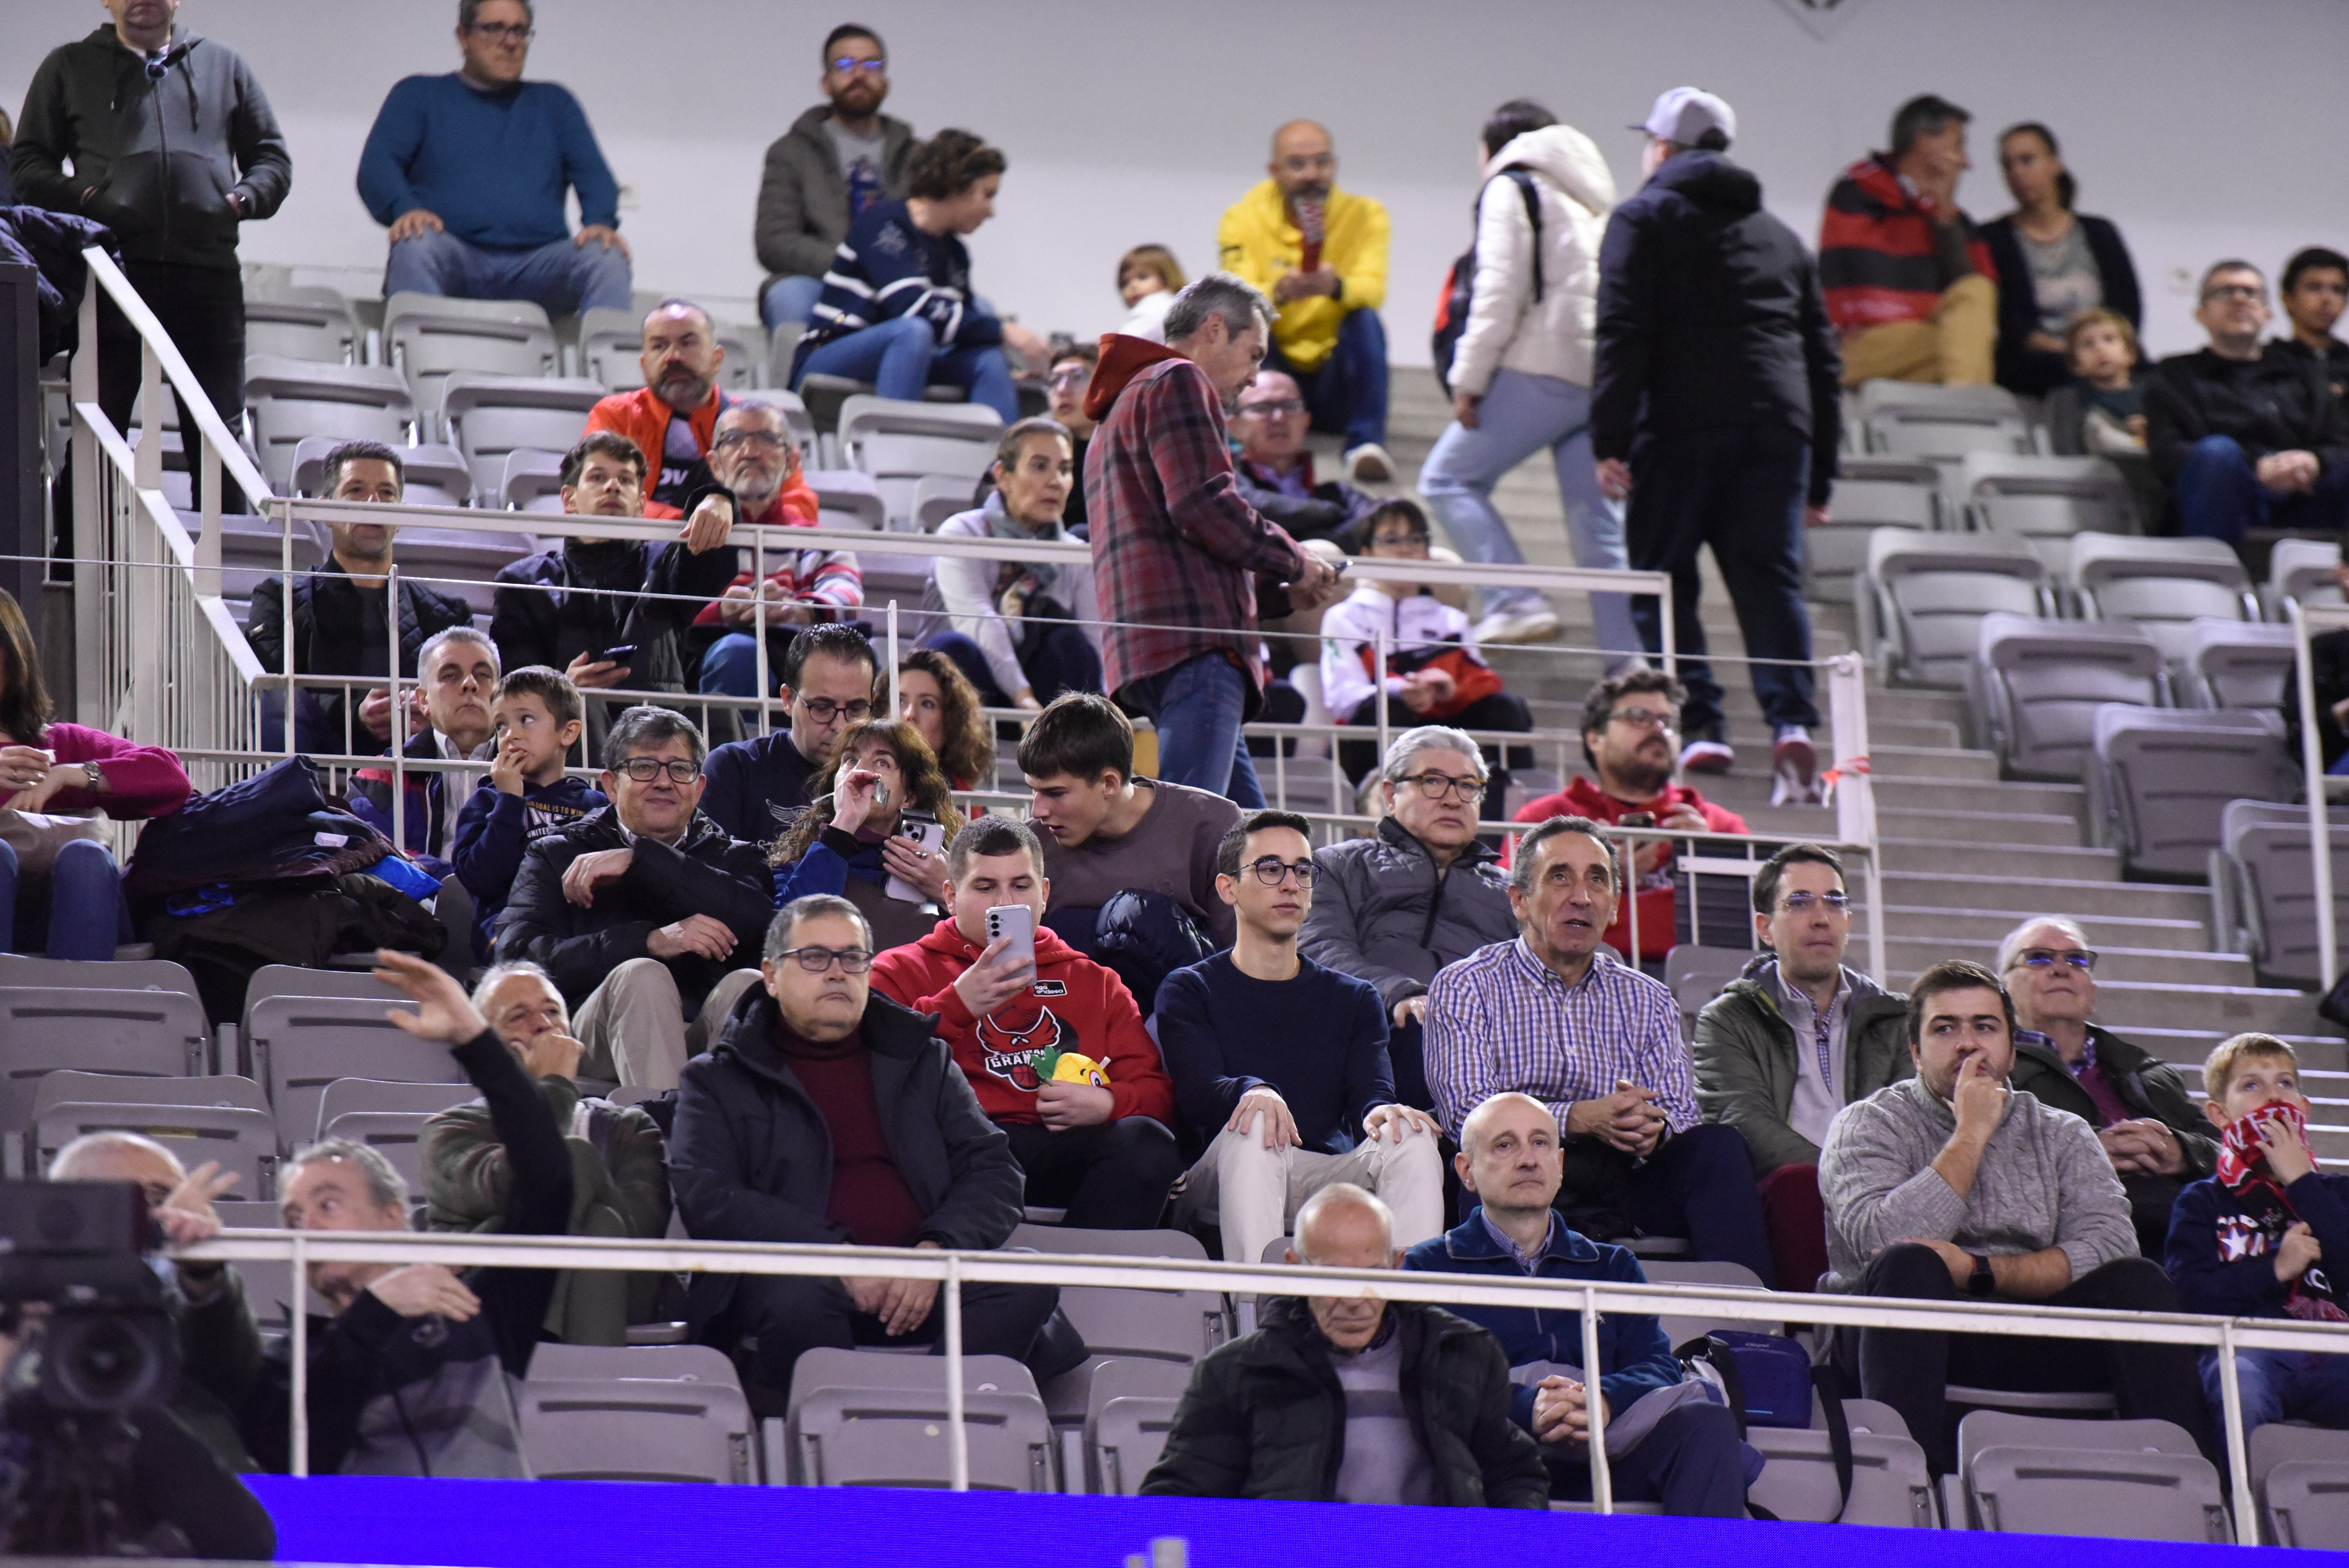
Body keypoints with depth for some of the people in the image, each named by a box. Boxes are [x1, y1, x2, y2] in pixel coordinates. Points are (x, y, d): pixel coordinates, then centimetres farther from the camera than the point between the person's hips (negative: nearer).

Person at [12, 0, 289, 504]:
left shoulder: (224, 65, 21)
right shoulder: (69, 67, 16)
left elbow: (272, 159, 21)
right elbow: (27, 164, 12)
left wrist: (240, 201, 0)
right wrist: (83, 196, -7)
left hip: (208, 272, 1)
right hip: (113, 267, -1)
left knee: (220, 431, 1)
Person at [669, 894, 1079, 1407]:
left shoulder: (924, 1061, 24)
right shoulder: (718, 1081, 15)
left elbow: (993, 1171, 13)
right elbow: (707, 1200, -2)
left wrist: (936, 1250, -9)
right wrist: (837, 1256, -15)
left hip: (917, 1281, 3)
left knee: (1028, 1284, -28)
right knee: (798, 1300, -39)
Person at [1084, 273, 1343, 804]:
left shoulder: (1127, 401, 34)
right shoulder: (1177, 382, 2)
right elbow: (1203, 502, -13)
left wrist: (1274, 584, 23)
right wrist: (1292, 563, 0)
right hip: (1194, 642, -10)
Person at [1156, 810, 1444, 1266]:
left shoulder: (1353, 999, 24)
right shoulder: (1190, 991, 14)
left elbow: (1372, 1092, 5)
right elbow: (1197, 1092, -6)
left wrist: (1381, 1112, -22)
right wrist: (1252, 1092, -31)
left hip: (1333, 1179, 3)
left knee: (1411, 1135, -25)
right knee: (1254, 1124, -35)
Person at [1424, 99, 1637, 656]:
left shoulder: (1511, 188, 3)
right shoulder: (1594, 201, 26)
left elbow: (1499, 291, -8)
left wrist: (1468, 378, -7)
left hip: (1543, 369, -7)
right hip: (1606, 377, 7)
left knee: (1449, 478, 1)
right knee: (1602, 532, 6)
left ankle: (1517, 603, -15)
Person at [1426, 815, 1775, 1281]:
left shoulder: (1647, 1000, 22)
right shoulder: (1465, 988, 10)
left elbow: (1681, 1114, 10)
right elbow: (1464, 1113, -6)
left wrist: (1653, 1128, -17)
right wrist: (1581, 1119, -20)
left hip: (1626, 1186, 4)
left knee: (1720, 1144, -24)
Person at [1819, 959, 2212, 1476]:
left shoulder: (2062, 1136, 17)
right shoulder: (1872, 1124, 8)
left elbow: (2110, 1248, -2)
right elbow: (1887, 1240, -13)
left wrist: (1978, 1271, -13)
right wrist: (1972, 1132, -7)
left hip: (2031, 1349, 3)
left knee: (2138, 1282, -21)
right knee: (1910, 1267, -33)